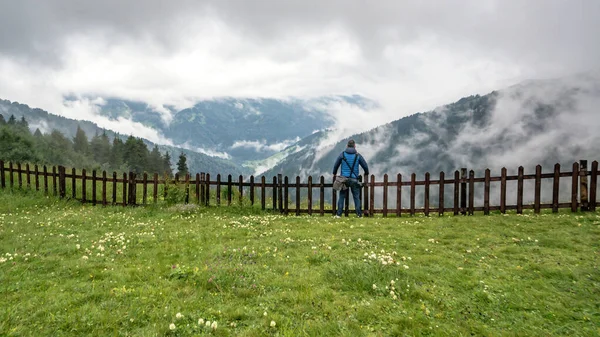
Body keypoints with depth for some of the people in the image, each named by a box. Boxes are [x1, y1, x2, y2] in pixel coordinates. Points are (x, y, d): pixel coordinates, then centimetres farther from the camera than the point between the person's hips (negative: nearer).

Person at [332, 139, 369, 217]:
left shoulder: (342, 154, 2)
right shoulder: (358, 155, 2)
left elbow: (335, 165, 10)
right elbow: (365, 166, 8)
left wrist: (334, 174, 29)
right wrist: (366, 174, 29)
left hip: (343, 179, 1)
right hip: (354, 179, 0)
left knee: (342, 197, 7)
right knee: (356, 197, 6)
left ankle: (338, 214, 4)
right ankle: (359, 214, 5)